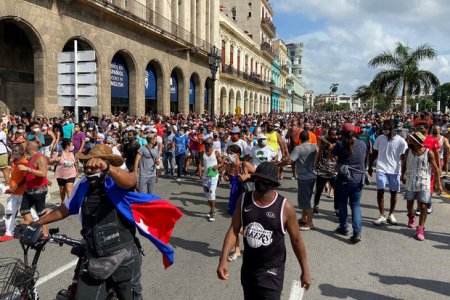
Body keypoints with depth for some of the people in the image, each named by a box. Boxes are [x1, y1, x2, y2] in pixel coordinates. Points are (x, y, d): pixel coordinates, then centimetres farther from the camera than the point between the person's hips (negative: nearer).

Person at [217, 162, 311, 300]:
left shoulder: (285, 207, -16)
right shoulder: (243, 200, -8)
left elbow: (296, 240, -6)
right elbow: (234, 230, -4)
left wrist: (305, 271, 1)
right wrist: (223, 259, -14)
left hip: (271, 270, -4)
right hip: (248, 267, 4)